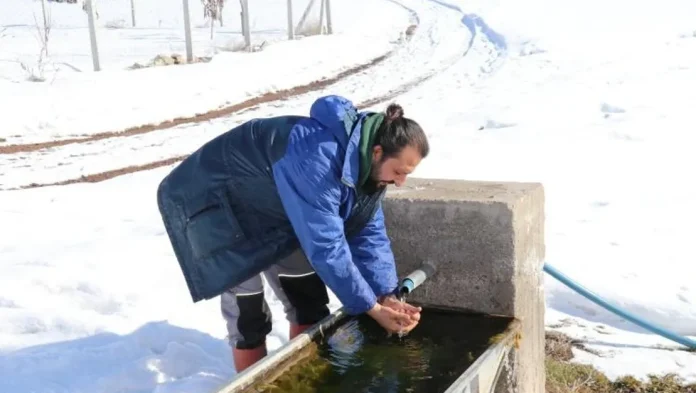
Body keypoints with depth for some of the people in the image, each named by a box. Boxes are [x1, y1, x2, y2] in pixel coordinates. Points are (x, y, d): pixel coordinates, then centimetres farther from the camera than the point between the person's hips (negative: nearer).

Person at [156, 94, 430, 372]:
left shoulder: (365, 160, -11)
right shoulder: (318, 159, -40)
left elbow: (369, 232, -7)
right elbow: (325, 246, -38)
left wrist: (386, 296, -16)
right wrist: (372, 308, -30)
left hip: (270, 211, 8)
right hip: (214, 207, -8)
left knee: (309, 302, 8)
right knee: (247, 314, -6)